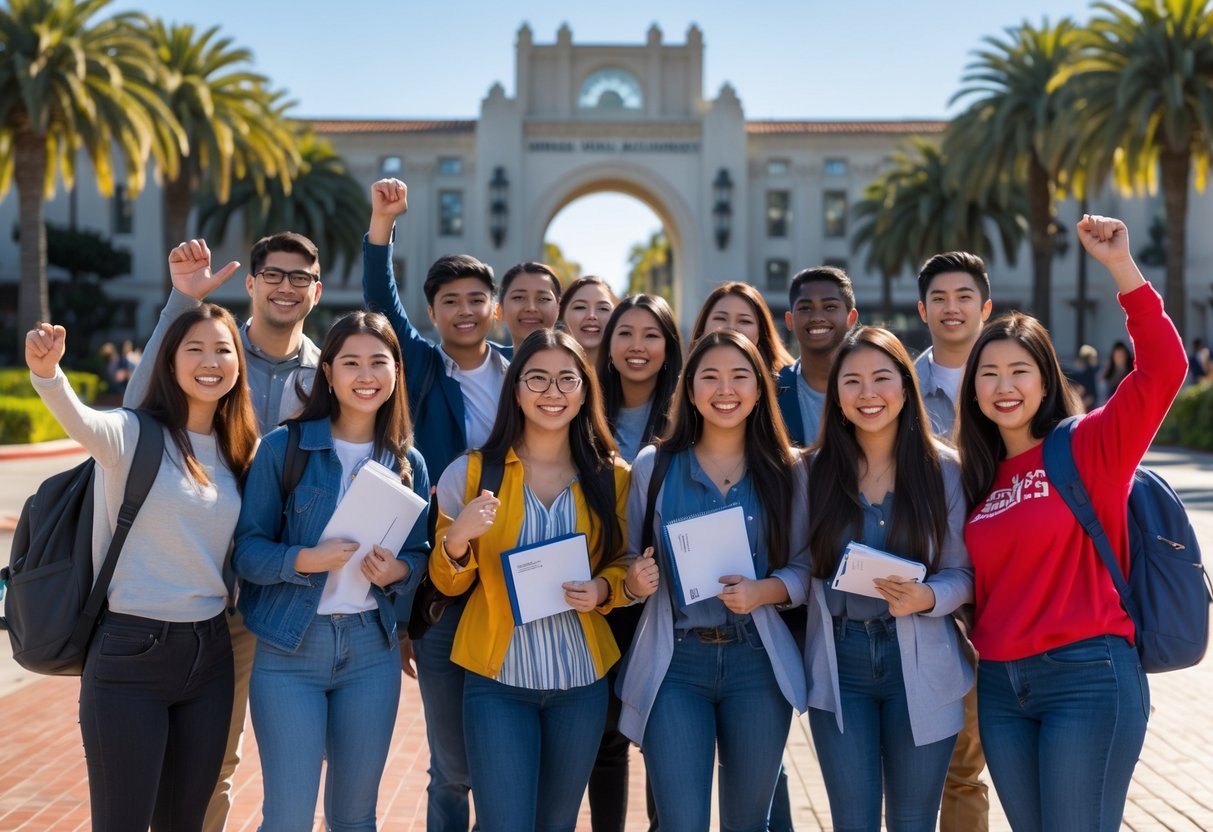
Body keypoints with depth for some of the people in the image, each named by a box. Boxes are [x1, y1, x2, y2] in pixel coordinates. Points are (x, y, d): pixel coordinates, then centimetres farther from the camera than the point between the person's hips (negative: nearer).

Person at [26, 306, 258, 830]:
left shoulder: (238, 449, 8)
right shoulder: (135, 433, -9)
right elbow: (81, 421, -33)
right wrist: (47, 372, -52)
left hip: (210, 651, 5)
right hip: (131, 651, -5)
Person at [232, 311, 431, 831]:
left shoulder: (408, 462, 4)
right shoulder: (285, 447, -7)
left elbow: (420, 555, 9)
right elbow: (246, 549, -7)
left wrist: (396, 570, -13)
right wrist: (306, 560, -25)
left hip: (372, 649, 3)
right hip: (289, 650, -3)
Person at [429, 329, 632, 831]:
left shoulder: (612, 478, 3)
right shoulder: (471, 472, -2)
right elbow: (448, 583, 3)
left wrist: (604, 590, -9)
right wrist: (457, 540, -19)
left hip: (581, 680, 2)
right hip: (497, 678, -2)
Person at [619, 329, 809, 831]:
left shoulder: (787, 471, 2)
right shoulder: (653, 466, 1)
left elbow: (806, 567, 3)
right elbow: (632, 564, 7)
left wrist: (764, 591, -16)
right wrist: (638, 580, -15)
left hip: (758, 662, 1)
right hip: (675, 662, -1)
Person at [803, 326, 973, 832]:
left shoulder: (942, 468, -2)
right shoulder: (816, 469, 1)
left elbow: (963, 572, -1)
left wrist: (926, 597, -19)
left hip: (920, 664, 0)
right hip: (838, 663, 1)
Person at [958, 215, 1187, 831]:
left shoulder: (1090, 446, -3)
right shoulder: (978, 476, 12)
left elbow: (1163, 367, -17)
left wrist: (1119, 266, -22)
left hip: (1088, 676, -5)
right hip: (1000, 686, 6)